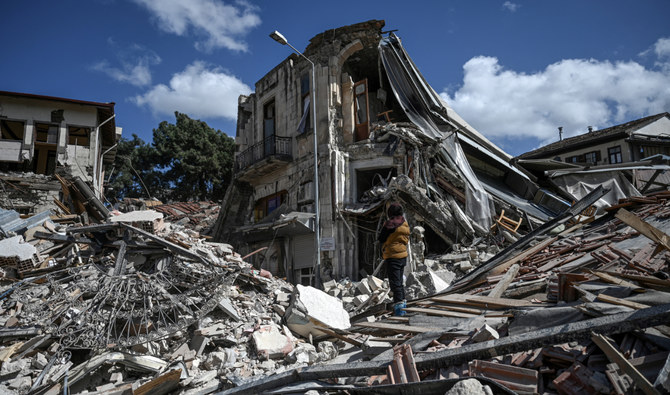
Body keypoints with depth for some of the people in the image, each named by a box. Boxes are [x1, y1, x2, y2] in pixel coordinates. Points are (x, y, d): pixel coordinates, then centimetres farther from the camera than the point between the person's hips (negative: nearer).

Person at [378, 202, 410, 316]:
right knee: (400, 281, 19)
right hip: (403, 255, 8)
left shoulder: (390, 224, -15)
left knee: (395, 282, -5)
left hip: (392, 256, -8)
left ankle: (398, 306, -9)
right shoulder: (405, 224, 8)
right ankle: (403, 304, 25)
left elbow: (381, 239, -8)